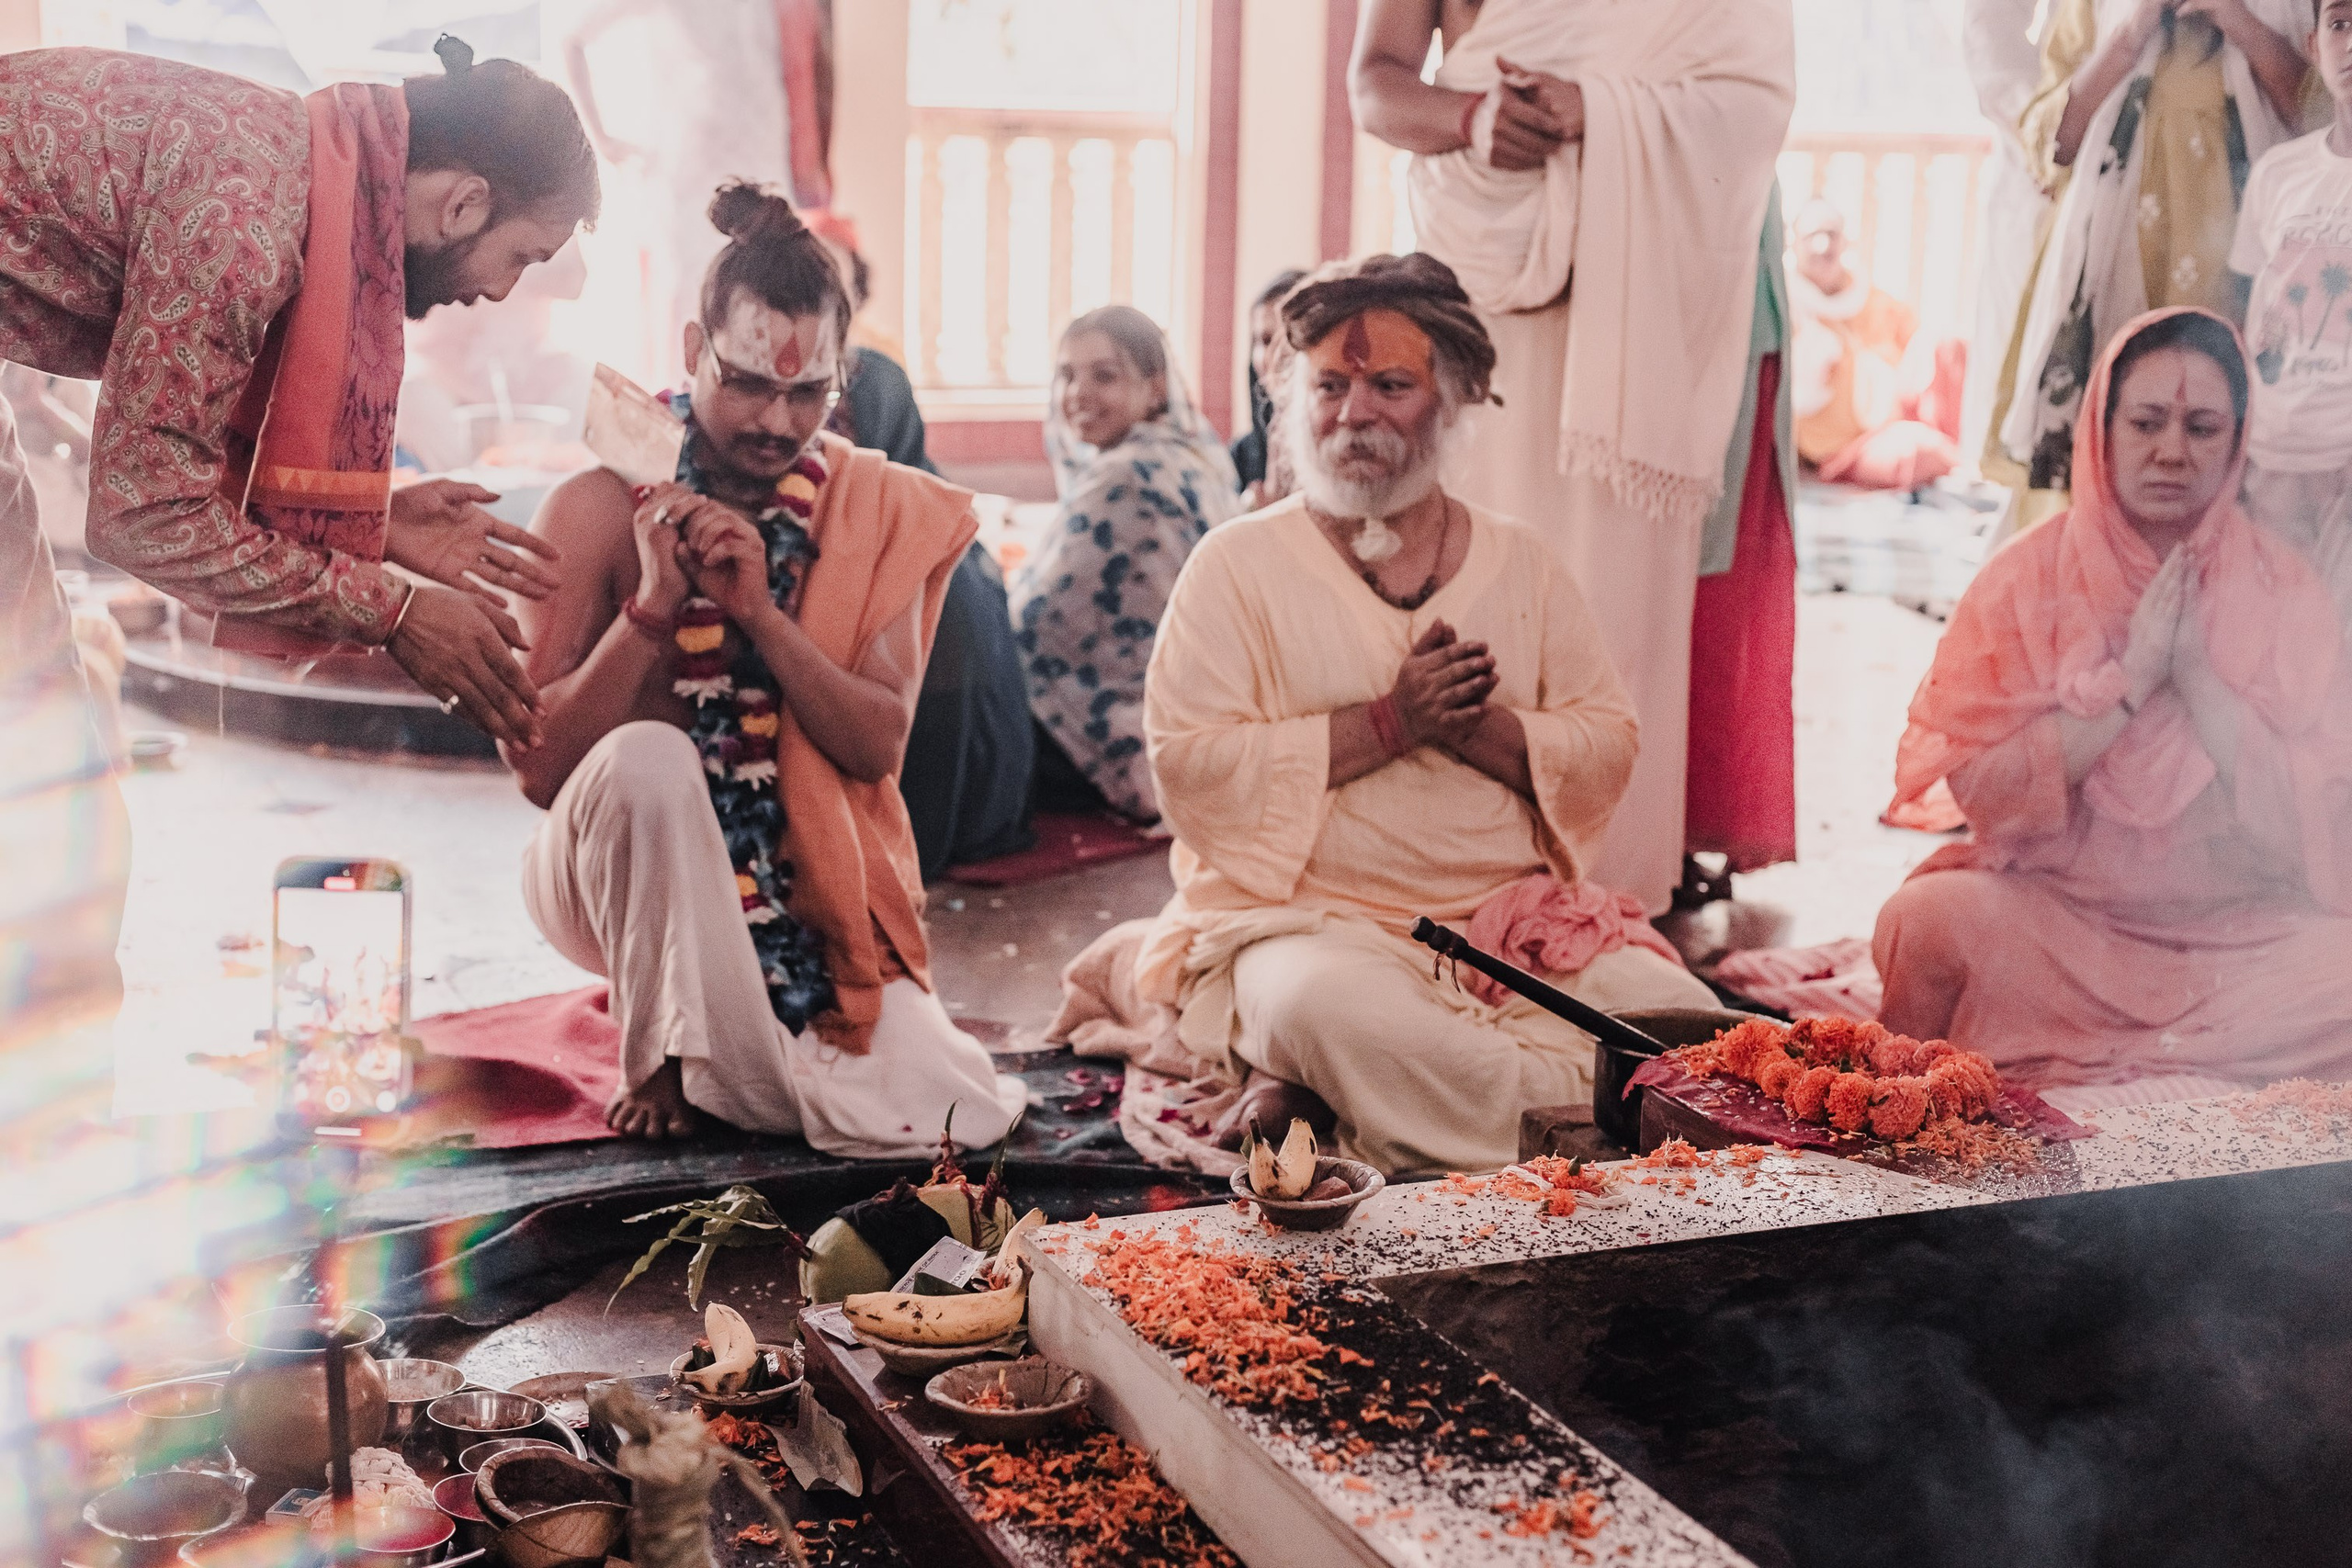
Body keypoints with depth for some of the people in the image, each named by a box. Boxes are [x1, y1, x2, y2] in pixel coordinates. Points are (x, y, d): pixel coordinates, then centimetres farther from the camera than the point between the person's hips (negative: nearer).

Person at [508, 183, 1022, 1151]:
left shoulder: (879, 511, -3)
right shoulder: (599, 508, -10)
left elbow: (879, 745, -11)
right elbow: (536, 764, -15)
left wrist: (758, 611, -25)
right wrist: (653, 607, -26)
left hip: (810, 884, 3)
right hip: (624, 880, -2)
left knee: (932, 1112, -18)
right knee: (649, 757, -37)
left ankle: (746, 1024, 14)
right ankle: (663, 1060, -14)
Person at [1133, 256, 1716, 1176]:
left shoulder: (1522, 564, 15)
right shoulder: (1239, 565, 5)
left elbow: (1607, 757, 8)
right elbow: (1187, 766, -7)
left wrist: (1479, 727, -11)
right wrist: (1389, 721, -12)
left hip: (1517, 917, 5)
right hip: (1309, 918, -4)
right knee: (1327, 1012, -39)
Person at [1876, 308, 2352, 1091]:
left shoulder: (2285, 593, 1)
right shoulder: (2024, 578, -1)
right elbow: (1983, 789, -10)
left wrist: (2194, 670, -15)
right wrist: (2132, 675, -15)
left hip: (2242, 931, 1)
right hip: (2051, 916, -1)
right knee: (1932, 917, -31)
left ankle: (2063, 1065, -16)